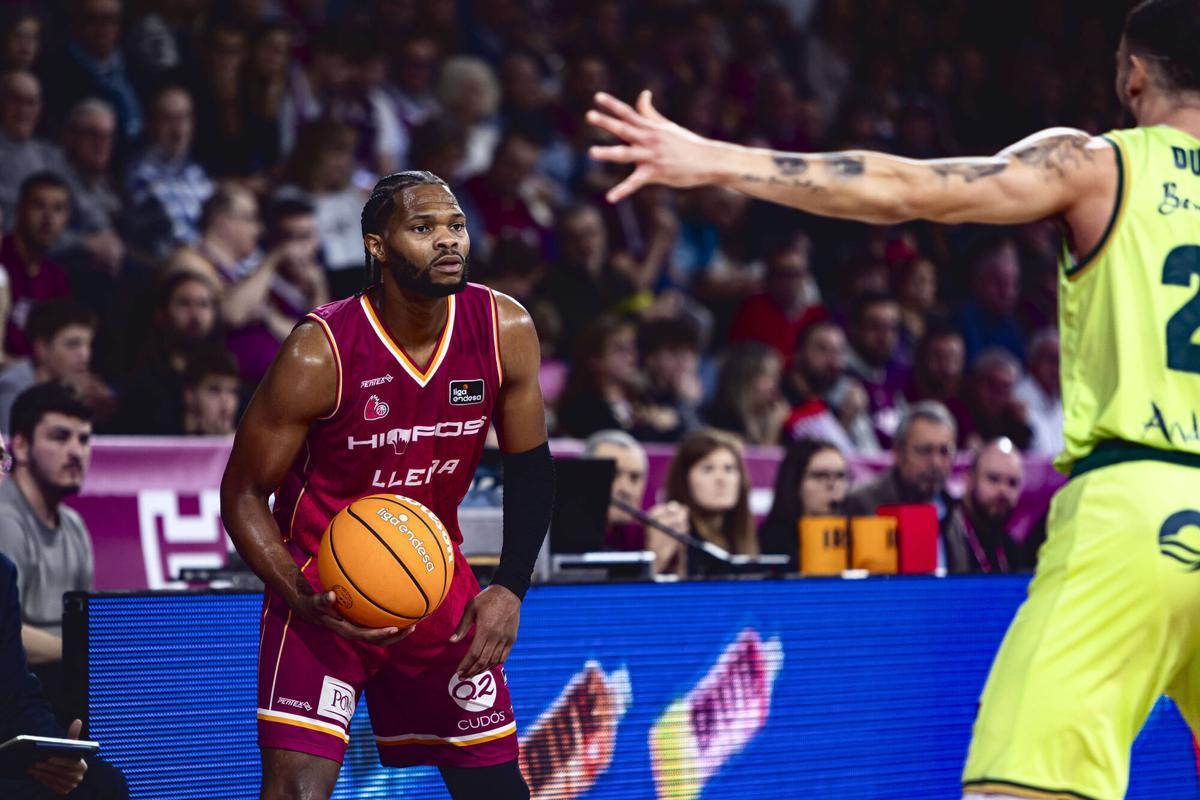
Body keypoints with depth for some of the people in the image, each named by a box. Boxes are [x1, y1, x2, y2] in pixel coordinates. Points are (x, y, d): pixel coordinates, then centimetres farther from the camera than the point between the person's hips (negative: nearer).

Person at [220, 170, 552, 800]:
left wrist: (510, 589, -8)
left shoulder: (505, 331, -10)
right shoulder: (318, 352, -22)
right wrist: (301, 597, -27)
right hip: (323, 583, -4)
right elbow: (243, 493, -13)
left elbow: (529, 467, 3)